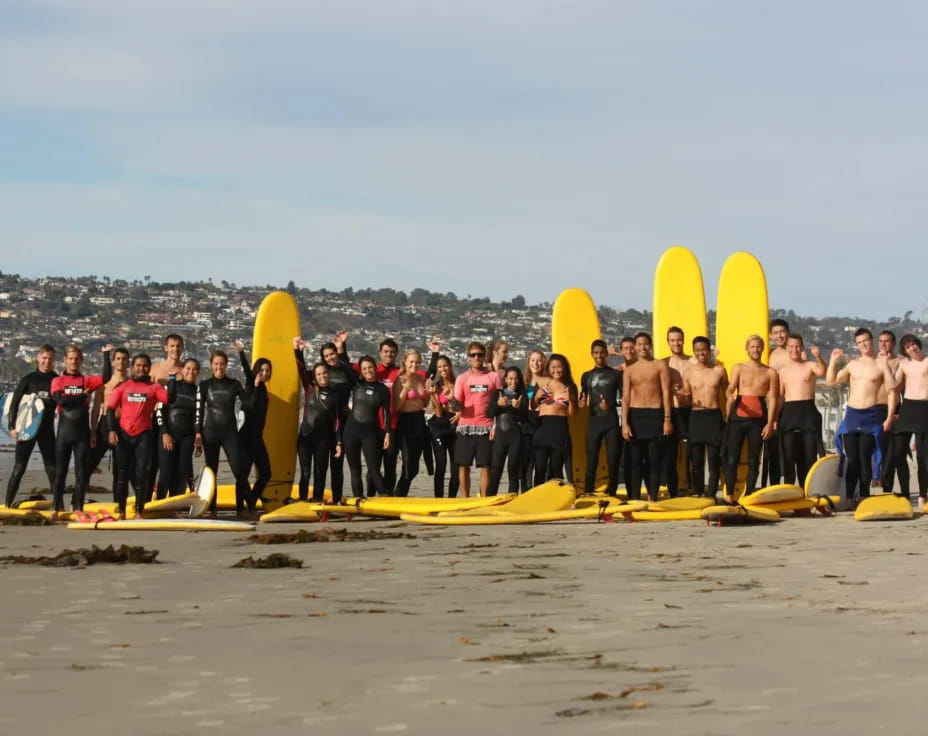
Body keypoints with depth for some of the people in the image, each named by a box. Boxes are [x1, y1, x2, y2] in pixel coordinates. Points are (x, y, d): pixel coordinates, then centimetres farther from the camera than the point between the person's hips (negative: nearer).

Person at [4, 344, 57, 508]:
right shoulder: (28, 379, 0)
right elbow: (14, 403, -3)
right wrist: (12, 426, -11)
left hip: (47, 429, 2)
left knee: (53, 469, 3)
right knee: (18, 469, -3)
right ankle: (7, 505, 1)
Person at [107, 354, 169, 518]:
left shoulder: (154, 387, 4)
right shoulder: (123, 386, 6)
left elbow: (169, 399, -13)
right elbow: (111, 408, 4)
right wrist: (112, 430, -6)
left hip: (144, 435, -1)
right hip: (124, 434, 1)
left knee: (141, 473, -3)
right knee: (122, 472, 4)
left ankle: (139, 512, 1)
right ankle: (121, 511, 12)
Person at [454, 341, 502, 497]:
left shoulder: (493, 376, 6)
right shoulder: (462, 378, 8)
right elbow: (458, 404, 4)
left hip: (486, 427, -1)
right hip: (466, 427, 1)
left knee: (485, 466, -1)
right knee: (463, 465, 1)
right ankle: (465, 501, 9)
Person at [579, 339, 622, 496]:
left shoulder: (616, 374, 6)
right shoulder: (587, 376, 13)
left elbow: (623, 398, 3)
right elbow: (582, 401, 15)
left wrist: (611, 405, -16)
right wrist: (581, 403, -9)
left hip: (612, 421, -1)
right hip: (594, 422, 1)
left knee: (613, 461, -2)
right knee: (591, 462, 0)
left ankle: (612, 494, 4)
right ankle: (587, 494, 2)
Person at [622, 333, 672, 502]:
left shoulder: (660, 365, 5)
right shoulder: (629, 369, 10)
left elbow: (666, 393, 1)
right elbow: (625, 397, 6)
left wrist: (667, 419, -7)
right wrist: (624, 423, -4)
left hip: (656, 415, -2)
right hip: (636, 415, 2)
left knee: (654, 460, 0)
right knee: (635, 459, 0)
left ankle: (652, 498, 5)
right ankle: (634, 498, 3)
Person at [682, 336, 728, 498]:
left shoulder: (719, 371, 6)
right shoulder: (688, 373, 8)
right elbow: (686, 399, 12)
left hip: (714, 417, -1)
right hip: (695, 417, 1)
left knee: (714, 459, -4)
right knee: (696, 459, 3)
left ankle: (711, 495, -1)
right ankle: (698, 494, 9)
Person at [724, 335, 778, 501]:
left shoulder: (770, 373, 9)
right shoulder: (739, 368, 10)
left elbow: (772, 399, 5)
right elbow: (730, 389, -3)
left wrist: (770, 423, -3)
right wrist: (730, 396, -27)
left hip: (758, 418, 0)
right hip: (738, 416, 0)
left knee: (753, 460, 3)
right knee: (732, 458, -5)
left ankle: (749, 495, 7)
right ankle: (729, 495, -2)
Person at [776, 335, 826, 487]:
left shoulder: (810, 365, 5)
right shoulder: (782, 371, 15)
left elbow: (822, 372, -18)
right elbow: (780, 397, 15)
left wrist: (818, 357, -37)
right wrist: (775, 418, 7)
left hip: (808, 412, -2)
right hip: (788, 413, 2)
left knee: (809, 456, -2)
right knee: (789, 456, 1)